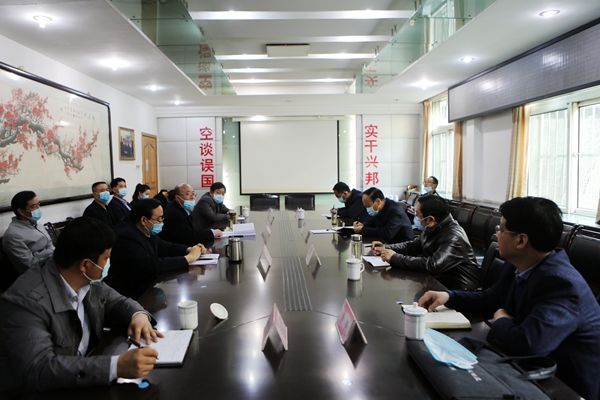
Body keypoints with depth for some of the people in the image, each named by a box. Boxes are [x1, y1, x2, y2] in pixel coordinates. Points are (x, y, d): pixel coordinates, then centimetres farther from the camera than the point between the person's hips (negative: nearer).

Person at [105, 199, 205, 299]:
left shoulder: (147, 232, 2)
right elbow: (154, 265, -30)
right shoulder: (126, 238, -25)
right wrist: (189, 257, -21)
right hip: (132, 295, -8)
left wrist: (189, 249, -5)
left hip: (147, 284, 8)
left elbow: (166, 247, 15)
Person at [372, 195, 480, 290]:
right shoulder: (432, 229, 2)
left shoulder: (454, 237, -26)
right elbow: (413, 245, 17)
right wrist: (386, 248, 2)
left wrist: (395, 258, -28)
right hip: (438, 279, 8)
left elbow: (432, 265, -36)